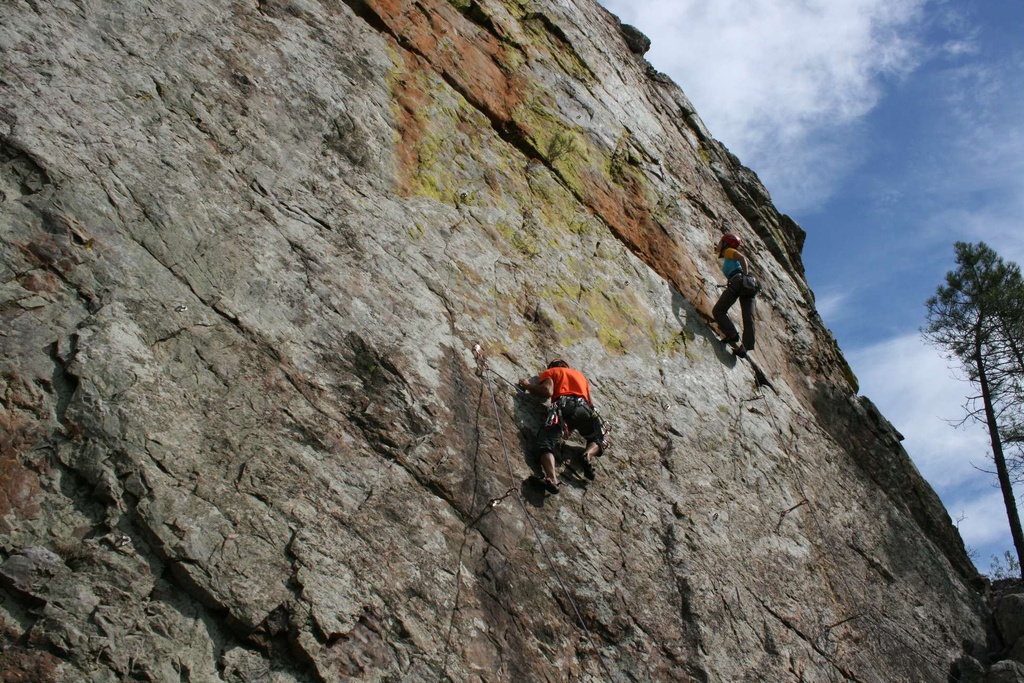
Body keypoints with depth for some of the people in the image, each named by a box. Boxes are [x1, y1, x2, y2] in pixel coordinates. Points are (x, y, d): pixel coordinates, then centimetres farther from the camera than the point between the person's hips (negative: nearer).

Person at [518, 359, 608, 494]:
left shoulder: (549, 372, 26)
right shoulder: (579, 374, 39)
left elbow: (547, 392, 5)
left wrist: (528, 386, 22)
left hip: (563, 407, -3)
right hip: (584, 409, 3)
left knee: (545, 444, -11)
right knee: (599, 440, 26)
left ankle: (551, 478, -43)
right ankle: (589, 455, -12)